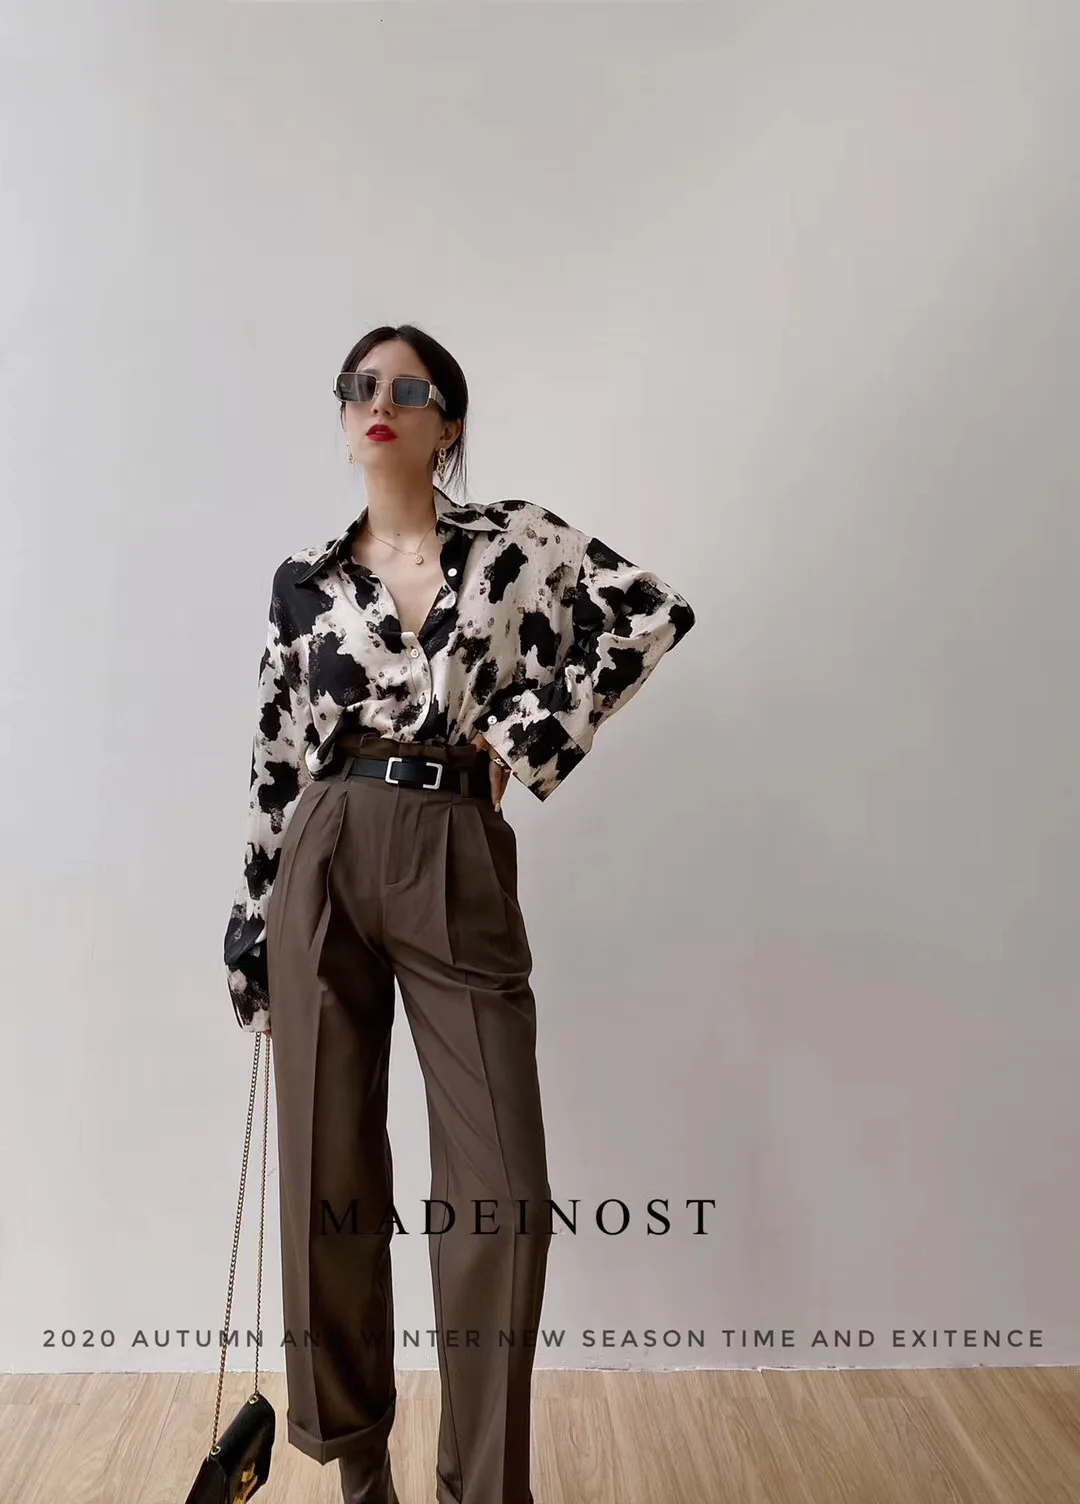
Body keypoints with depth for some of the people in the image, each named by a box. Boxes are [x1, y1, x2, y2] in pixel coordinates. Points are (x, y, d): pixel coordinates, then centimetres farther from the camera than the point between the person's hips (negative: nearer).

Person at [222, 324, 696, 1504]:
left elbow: (652, 615, 0)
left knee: (503, 1185, -2)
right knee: (329, 1171, 10)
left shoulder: (517, 540, 5)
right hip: (326, 864, 2)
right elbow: (277, 761, 10)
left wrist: (526, 738, -4)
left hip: (457, 866, -1)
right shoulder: (304, 580, 9)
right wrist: (254, 927, 9)